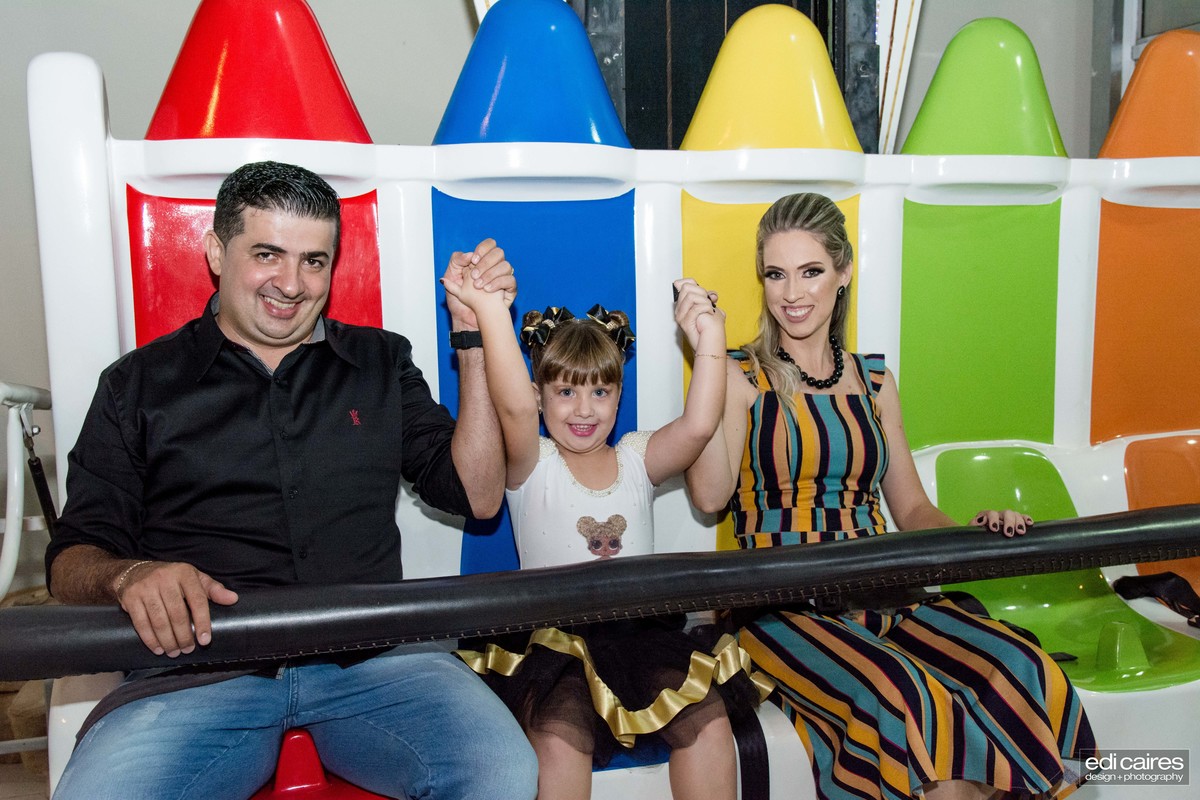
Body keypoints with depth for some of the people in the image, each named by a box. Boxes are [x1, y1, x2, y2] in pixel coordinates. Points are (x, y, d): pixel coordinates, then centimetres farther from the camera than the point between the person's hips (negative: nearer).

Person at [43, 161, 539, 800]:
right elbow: (71, 558, 10)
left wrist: (475, 336, 2)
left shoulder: (380, 362, 16)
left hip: (369, 656, 1)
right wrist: (129, 576, -15)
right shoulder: (138, 384, 13)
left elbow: (477, 496, 8)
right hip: (197, 662, 0)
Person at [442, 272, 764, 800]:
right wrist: (490, 310, -32)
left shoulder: (635, 459, 9)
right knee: (561, 740, -30)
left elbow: (699, 426, -10)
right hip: (552, 641, -3)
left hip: (640, 634, 3)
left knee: (708, 722, -19)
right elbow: (514, 407, -22)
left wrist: (710, 341, -23)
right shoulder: (532, 467, 1)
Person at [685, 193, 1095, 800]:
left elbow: (910, 509, 17)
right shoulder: (741, 377, 2)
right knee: (910, 704, -31)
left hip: (882, 591, 5)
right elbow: (710, 495, -15)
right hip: (780, 604, -4)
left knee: (1029, 676, -20)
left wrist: (974, 534, -4)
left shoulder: (873, 382, 14)